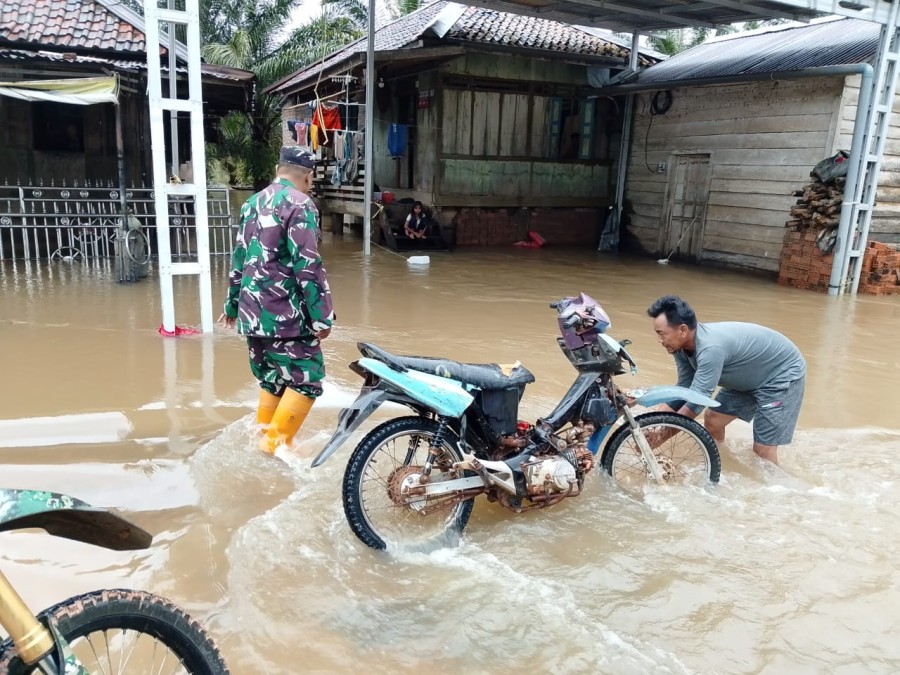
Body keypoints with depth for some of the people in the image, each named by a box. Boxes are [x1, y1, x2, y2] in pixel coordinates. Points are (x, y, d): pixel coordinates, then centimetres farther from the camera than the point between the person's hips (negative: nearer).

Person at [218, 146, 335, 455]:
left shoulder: (253, 203, 16)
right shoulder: (299, 204, -10)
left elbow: (240, 259, 21)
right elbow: (307, 265, -17)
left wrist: (232, 304, 28)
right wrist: (322, 316, -15)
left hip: (252, 313, 8)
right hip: (286, 315, -8)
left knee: (272, 381, 17)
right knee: (306, 381, -1)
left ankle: (264, 444, 23)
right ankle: (275, 448, -3)